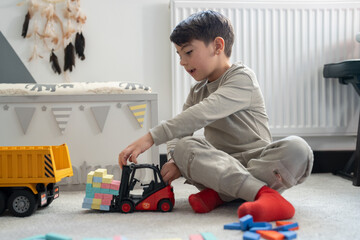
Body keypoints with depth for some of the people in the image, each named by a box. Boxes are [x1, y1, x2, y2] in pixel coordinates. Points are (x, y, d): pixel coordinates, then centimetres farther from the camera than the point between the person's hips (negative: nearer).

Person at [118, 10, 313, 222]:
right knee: (183, 147, -25)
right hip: (221, 164, 4)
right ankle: (264, 193, -37)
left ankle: (219, 193, -34)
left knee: (297, 148, -32)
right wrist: (176, 161, -18)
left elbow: (203, 114, -25)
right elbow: (179, 129, 7)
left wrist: (151, 138, -32)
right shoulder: (197, 91, 16)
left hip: (258, 161, -4)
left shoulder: (242, 77, -8)